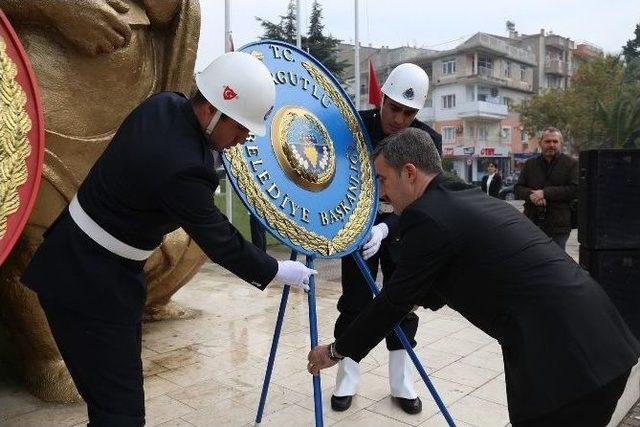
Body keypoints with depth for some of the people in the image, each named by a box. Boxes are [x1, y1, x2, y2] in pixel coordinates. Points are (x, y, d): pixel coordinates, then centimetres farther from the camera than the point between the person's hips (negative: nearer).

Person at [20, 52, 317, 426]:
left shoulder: (164, 105, -5)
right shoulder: (181, 168, -30)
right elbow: (219, 241, -18)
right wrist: (276, 271, -4)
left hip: (88, 263, 10)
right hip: (90, 283, -10)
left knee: (117, 394, 22)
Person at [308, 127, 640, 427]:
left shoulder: (426, 217, -13)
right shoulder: (467, 198, 14)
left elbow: (395, 300, -5)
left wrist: (337, 351, 9)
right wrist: (422, 299, 44)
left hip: (565, 358, -9)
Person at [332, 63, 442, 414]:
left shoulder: (428, 140, -16)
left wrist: (385, 228, -36)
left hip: (403, 227, 1)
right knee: (354, 302, 2)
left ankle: (402, 383, 20)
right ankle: (347, 380, 17)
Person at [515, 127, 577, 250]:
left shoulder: (571, 164, 3)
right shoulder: (530, 164, 13)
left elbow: (574, 189, -9)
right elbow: (518, 188, 9)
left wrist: (545, 193, -15)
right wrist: (531, 195, -13)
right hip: (532, 224, 3)